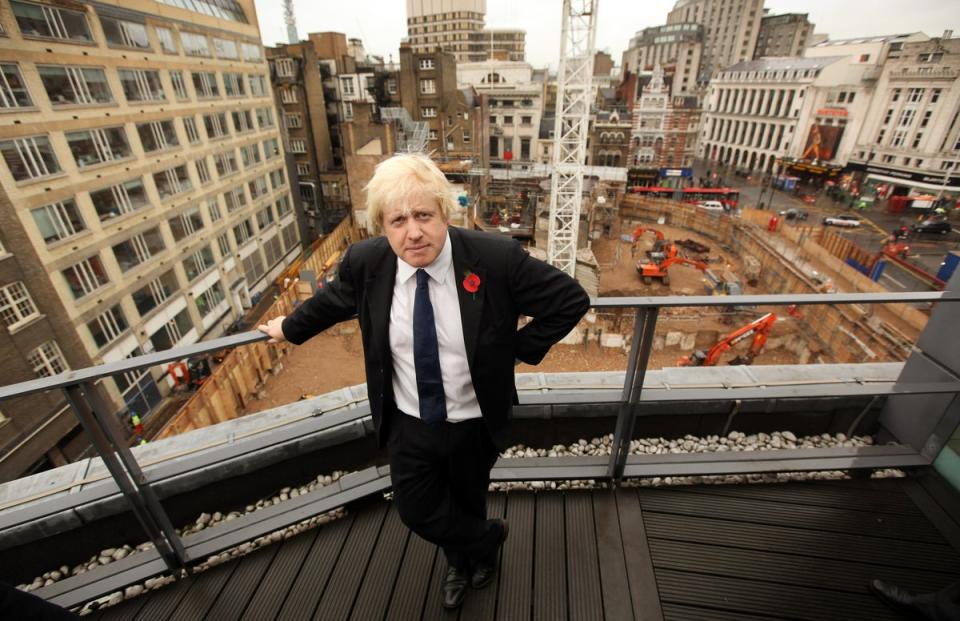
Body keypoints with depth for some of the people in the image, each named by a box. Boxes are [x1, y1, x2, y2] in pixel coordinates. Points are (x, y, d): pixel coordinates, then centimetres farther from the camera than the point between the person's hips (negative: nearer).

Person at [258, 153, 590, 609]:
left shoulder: (496, 257, -26)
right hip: (408, 424, 3)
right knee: (416, 512, 19)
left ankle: (462, 561, 62)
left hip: (473, 425, -2)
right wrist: (291, 328, 21)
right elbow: (336, 298, 7)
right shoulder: (364, 261, -16)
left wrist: (522, 348, -13)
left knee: (468, 504, 24)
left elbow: (572, 300, -14)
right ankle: (486, 540, 53)